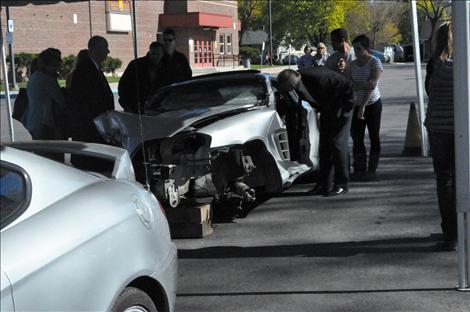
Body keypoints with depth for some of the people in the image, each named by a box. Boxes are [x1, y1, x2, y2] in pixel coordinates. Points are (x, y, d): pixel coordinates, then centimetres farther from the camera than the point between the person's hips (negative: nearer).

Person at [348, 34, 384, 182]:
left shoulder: (375, 62, -8)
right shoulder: (353, 64, 9)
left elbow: (372, 85, -16)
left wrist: (363, 106, -22)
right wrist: (363, 85, -18)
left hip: (373, 104, -5)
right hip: (357, 104, 5)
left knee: (374, 137, 0)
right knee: (356, 137, 2)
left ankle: (372, 170, 4)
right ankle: (359, 169, 9)